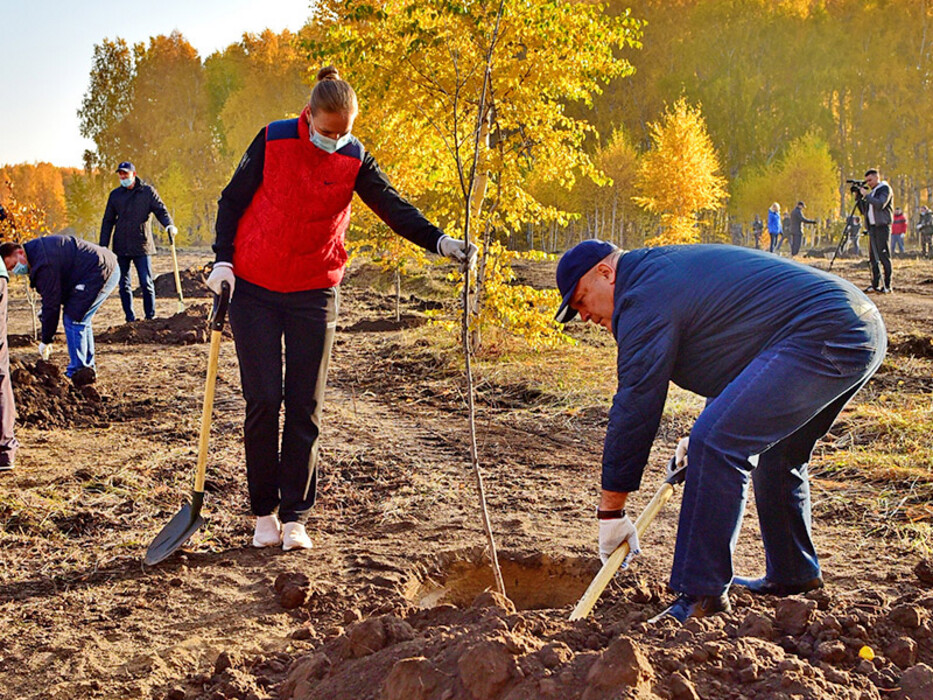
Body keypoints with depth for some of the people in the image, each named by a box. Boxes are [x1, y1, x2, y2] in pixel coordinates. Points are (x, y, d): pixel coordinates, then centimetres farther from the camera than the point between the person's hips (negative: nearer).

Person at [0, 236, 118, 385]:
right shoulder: (36, 249, 11)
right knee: (81, 320, 18)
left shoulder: (44, 264, -22)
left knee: (73, 320, -9)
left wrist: (46, 341, -10)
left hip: (101, 272, -11)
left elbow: (51, 304, -18)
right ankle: (88, 368, 25)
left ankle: (75, 374, -4)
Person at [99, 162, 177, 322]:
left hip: (142, 245, -3)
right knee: (124, 285, 5)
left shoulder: (147, 191, 3)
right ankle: (130, 319, 13)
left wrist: (169, 225, -25)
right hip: (121, 247, 3)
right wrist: (103, 245, 8)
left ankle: (151, 316, 5)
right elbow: (108, 221, 14)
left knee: (146, 283, -4)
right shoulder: (115, 195, 10)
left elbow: (160, 209, -4)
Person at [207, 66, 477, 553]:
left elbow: (392, 207, -11)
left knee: (305, 408, 0)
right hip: (253, 289, -1)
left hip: (313, 296, 1)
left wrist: (438, 241, -27)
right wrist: (223, 260, -7)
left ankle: (295, 516, 9)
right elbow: (232, 201, 2)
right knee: (263, 401, -2)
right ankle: (264, 512, 11)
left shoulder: (354, 160, -2)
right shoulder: (273, 142, -6)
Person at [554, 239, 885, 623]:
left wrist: (610, 511, -3)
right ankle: (793, 574, 38)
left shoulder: (646, 296, -8)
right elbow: (736, 353, 35)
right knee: (775, 454, 26)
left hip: (822, 337, -11)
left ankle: (702, 593, -11)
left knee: (716, 444, -16)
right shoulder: (668, 269, 24)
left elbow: (635, 406, -9)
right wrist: (702, 435, 33)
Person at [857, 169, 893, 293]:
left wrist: (866, 195, -14)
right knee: (873, 257, 6)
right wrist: (858, 197, 7)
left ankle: (887, 286, -9)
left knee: (884, 256, -9)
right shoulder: (872, 192, 19)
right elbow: (864, 211, 18)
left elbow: (880, 204, -20)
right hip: (872, 227, 8)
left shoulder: (885, 189, -3)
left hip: (882, 227, -8)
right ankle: (875, 284, 9)